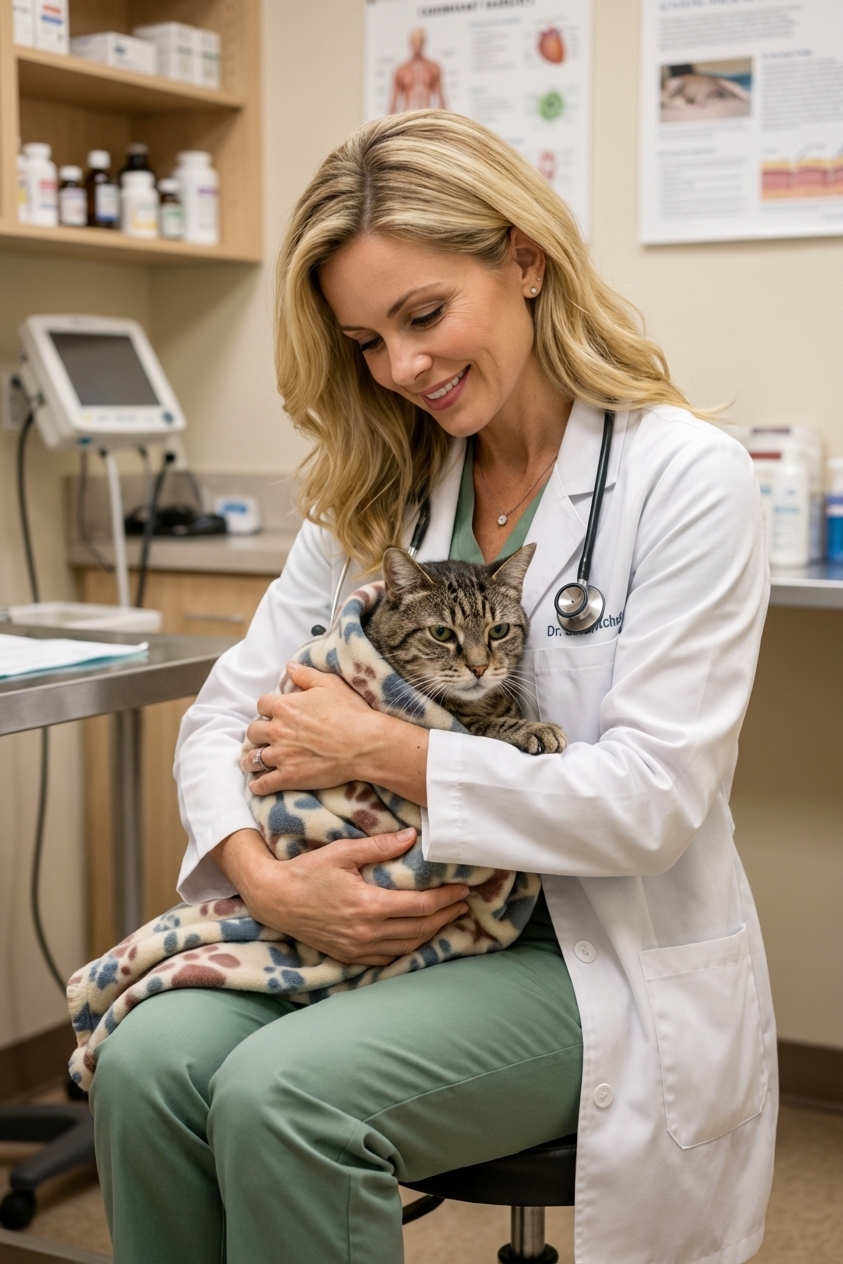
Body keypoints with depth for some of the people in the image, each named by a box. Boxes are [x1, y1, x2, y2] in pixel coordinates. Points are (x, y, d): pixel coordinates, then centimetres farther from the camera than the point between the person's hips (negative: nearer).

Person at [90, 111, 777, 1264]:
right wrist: (263, 872, -14)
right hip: (389, 922, 5)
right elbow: (228, 709, 7)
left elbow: (655, 799, -16)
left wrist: (379, 749, -14)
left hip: (608, 961, -5)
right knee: (147, 1059, -22)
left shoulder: (686, 477, -10)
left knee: (283, 1093, -29)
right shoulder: (374, 493, 8)